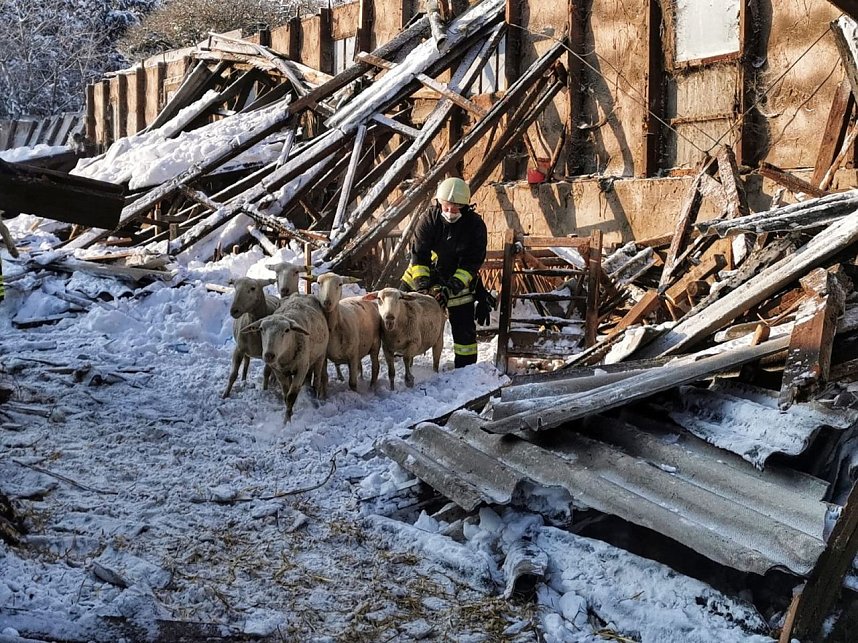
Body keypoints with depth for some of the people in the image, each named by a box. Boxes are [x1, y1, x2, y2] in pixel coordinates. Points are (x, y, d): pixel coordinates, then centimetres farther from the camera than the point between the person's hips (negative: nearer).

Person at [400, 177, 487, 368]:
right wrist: (422, 284, -31)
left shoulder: (475, 225, -22)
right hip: (424, 271, 2)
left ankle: (466, 367, 9)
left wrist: (451, 288, -32)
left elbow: (471, 264, -21)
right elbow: (419, 254, -19)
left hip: (458, 277, -2)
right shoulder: (429, 218, -19)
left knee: (463, 326, -4)